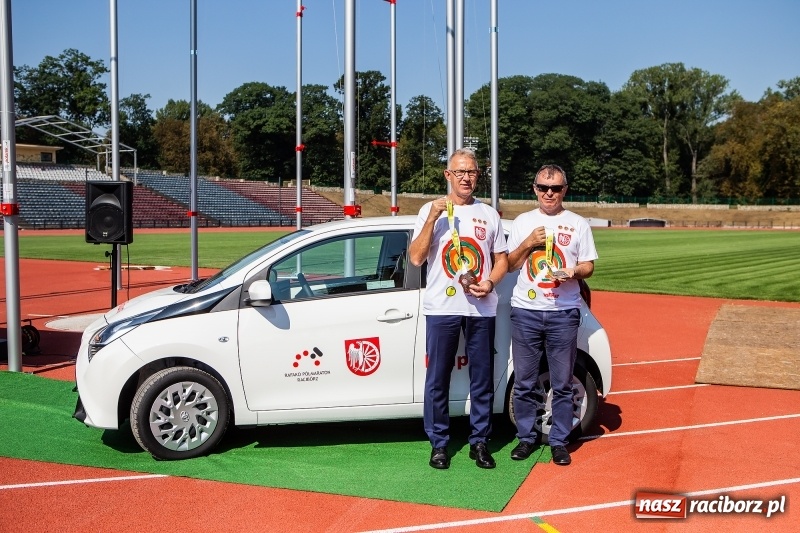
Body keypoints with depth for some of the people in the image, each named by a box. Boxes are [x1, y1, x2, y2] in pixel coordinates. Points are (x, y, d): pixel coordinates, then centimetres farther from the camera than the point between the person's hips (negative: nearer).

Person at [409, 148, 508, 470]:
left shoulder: (488, 214, 10)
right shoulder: (430, 210, 2)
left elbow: (502, 259, 12)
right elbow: (416, 258, -7)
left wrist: (489, 283, -8)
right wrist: (433, 218, -16)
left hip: (481, 309, 2)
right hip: (441, 308, -2)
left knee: (482, 379, 7)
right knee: (437, 380, 4)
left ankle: (479, 442, 20)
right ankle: (439, 443, 16)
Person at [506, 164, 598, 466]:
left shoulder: (578, 224, 6)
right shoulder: (522, 223, 10)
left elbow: (588, 266, 6)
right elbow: (509, 265, 8)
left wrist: (574, 272, -16)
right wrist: (528, 243, -8)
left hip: (564, 313, -1)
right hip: (525, 311, 1)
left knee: (562, 383, 3)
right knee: (524, 382, 6)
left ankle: (559, 441, 14)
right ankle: (526, 438, 19)